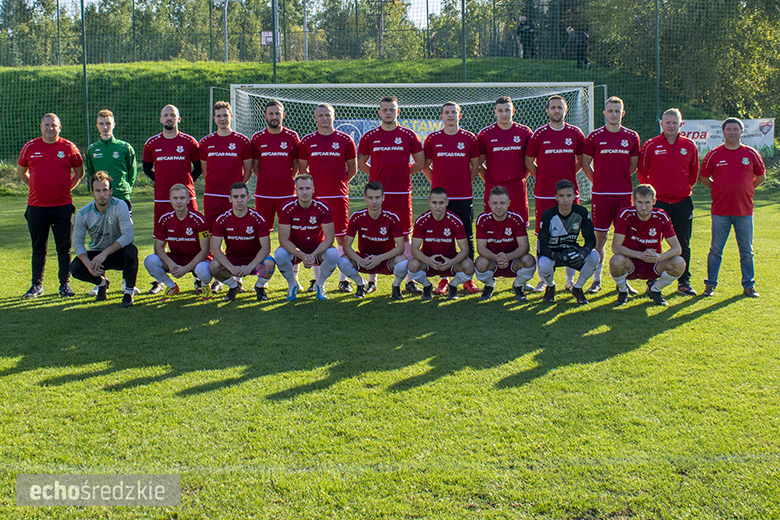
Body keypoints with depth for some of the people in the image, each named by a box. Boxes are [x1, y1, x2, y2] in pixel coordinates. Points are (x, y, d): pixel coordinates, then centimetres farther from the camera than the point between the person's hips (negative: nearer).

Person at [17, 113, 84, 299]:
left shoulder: (69, 147, 1)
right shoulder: (30, 147, 4)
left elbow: (79, 171, 13)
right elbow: (20, 171, 18)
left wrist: (66, 188, 8)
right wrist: (36, 187, 13)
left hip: (62, 205, -1)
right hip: (36, 206, 1)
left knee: (64, 247, 2)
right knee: (38, 248, 8)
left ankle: (65, 284, 12)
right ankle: (36, 285, 17)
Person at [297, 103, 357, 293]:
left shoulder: (345, 140, 4)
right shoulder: (307, 141, 6)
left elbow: (352, 169, 12)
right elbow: (302, 169, 15)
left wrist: (339, 183, 10)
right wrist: (317, 183, 10)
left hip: (339, 196, -1)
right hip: (315, 195, 1)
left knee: (342, 237, 0)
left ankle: (343, 279, 8)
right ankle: (317, 279, 14)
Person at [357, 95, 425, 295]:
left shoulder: (409, 136, 4)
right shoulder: (369, 136, 5)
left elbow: (420, 162, 9)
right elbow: (361, 163, 15)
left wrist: (403, 173, 5)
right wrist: (380, 174, 8)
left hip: (402, 193, 0)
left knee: (405, 235, 3)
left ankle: (410, 280, 8)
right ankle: (372, 280, 12)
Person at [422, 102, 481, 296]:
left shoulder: (469, 138, 5)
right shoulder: (433, 138, 5)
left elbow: (475, 165, 14)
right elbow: (425, 165, 13)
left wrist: (466, 182, 6)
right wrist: (437, 183, 7)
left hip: (464, 196, 0)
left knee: (467, 238, 3)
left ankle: (468, 279, 10)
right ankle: (443, 279, 10)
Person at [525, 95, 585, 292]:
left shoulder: (575, 133, 6)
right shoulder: (539, 134, 1)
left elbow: (582, 159, 17)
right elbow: (528, 162, 8)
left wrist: (568, 175, 10)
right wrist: (543, 178, 4)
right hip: (544, 194, -1)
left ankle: (570, 279, 15)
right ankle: (543, 279, 11)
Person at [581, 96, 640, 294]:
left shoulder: (632, 137, 7)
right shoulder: (594, 136, 1)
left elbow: (634, 164, 17)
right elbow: (585, 164, 9)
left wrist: (621, 179, 13)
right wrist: (599, 181, 7)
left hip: (624, 193, 2)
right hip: (600, 194, -2)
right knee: (600, 237, 1)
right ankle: (596, 280, 9)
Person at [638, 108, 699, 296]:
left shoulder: (689, 145, 6)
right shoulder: (650, 145, -1)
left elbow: (694, 172, 18)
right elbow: (642, 172, 6)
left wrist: (686, 187, 11)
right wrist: (652, 190, 5)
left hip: (683, 201, 2)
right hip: (658, 201, -2)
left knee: (683, 245, 7)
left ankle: (684, 282, 15)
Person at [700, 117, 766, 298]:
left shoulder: (751, 153, 4)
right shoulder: (714, 154, 1)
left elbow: (761, 176, 16)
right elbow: (703, 177, 9)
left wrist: (747, 189, 8)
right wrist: (717, 191, 4)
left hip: (745, 210, 1)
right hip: (720, 210, -1)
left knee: (747, 250, 7)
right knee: (715, 249, 2)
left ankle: (749, 285, 17)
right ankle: (710, 284, 12)